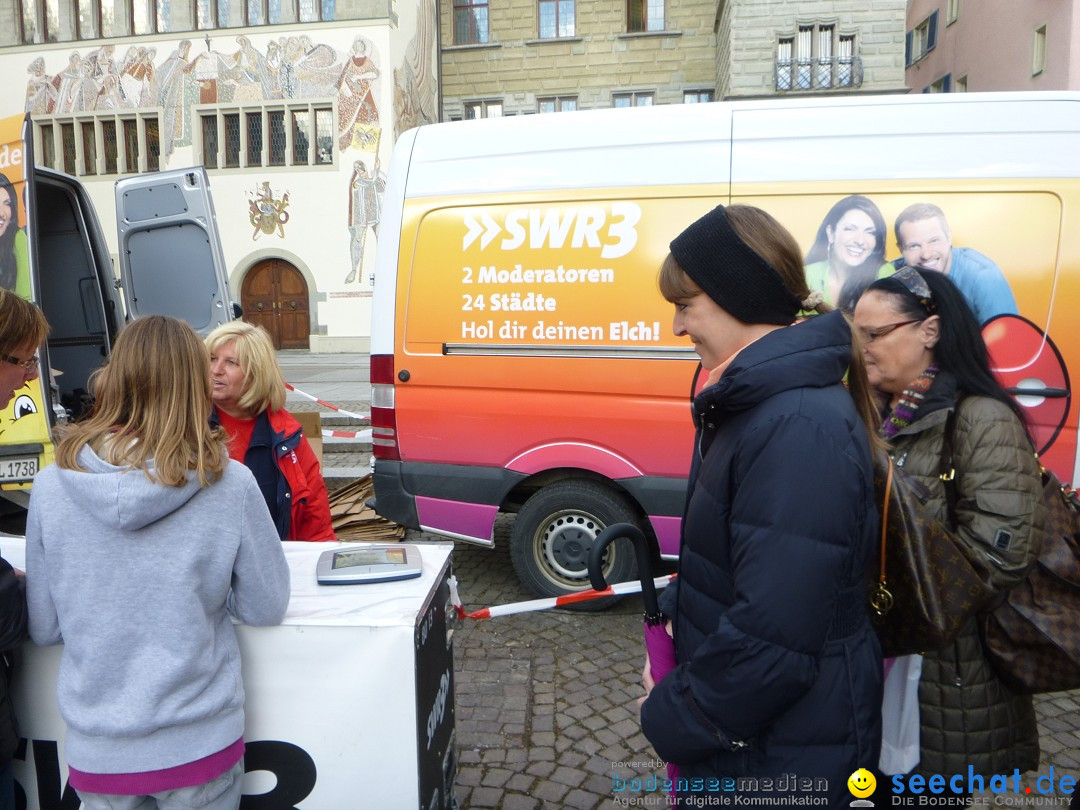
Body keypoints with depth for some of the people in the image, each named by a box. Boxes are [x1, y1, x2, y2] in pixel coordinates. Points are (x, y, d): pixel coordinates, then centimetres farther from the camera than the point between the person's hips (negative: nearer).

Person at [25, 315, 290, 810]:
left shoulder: (51, 485, -11)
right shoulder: (229, 485, -18)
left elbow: (43, 629, -1)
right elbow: (266, 607, -7)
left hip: (95, 751, 2)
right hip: (197, 744, -1)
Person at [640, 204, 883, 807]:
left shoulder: (803, 429, -29)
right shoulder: (760, 402, 3)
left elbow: (771, 641, -30)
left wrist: (673, 717, -16)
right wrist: (675, 619, 3)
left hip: (780, 759, -8)